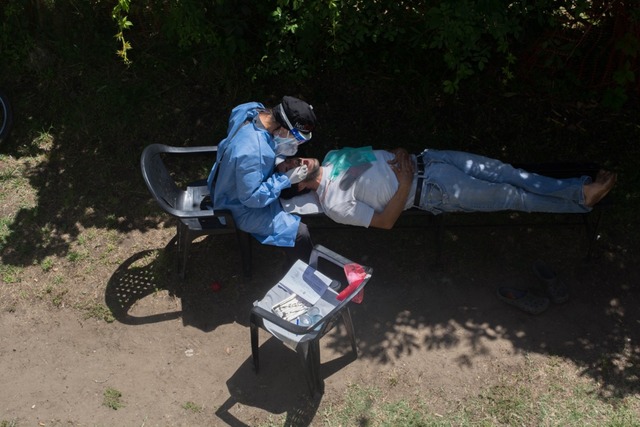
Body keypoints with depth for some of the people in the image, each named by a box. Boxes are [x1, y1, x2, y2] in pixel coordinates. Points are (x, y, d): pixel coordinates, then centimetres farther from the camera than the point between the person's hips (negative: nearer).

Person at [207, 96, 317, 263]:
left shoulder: (253, 109, -18)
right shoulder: (252, 152, -42)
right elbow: (252, 198, -30)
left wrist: (276, 158, -12)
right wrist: (286, 179, -26)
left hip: (233, 184, 9)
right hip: (240, 207, -9)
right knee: (299, 232, -9)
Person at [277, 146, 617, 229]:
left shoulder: (331, 158, 7)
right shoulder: (333, 203, -15)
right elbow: (384, 221, -14)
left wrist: (400, 155, -2)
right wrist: (405, 185, -21)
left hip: (424, 159, 6)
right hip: (430, 190, -6)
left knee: (504, 173, -2)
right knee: (511, 196, -5)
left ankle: (581, 189, 7)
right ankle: (580, 201, 11)